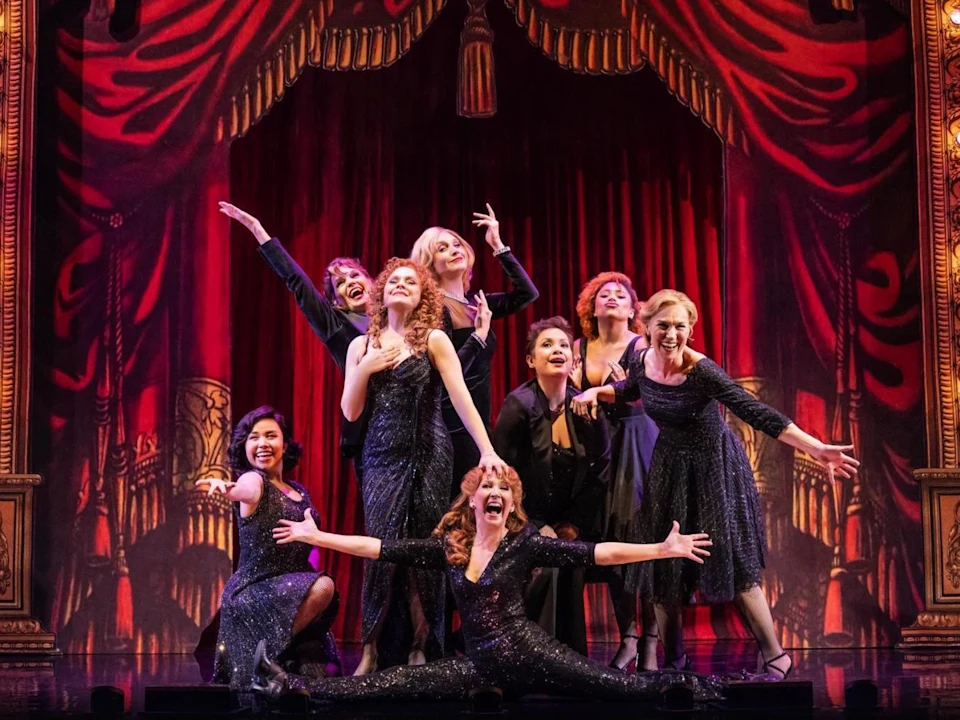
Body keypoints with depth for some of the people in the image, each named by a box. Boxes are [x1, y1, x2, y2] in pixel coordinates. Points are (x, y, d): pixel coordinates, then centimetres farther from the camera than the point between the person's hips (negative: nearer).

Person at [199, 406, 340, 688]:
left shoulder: (299, 492, 12)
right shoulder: (253, 480, -11)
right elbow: (241, 490, -38)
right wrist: (222, 485, -59)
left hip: (289, 594, 8)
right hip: (253, 591, -8)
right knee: (323, 586, -32)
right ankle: (269, 652, -15)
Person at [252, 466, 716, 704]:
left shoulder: (526, 544, -2)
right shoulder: (448, 547, 8)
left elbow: (596, 553, -8)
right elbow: (383, 549, 8)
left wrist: (662, 549, -16)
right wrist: (315, 536, 5)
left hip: (528, 652, -3)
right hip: (481, 664, 3)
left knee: (617, 686, -21)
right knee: (389, 685, -3)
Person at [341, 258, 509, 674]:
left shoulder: (434, 340, 0)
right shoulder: (362, 345, 9)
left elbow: (461, 399, -8)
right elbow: (350, 412, 8)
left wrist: (487, 451, -16)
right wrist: (365, 369, -7)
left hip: (427, 456, -2)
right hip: (381, 457, 2)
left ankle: (420, 650, 10)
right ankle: (373, 651, 3)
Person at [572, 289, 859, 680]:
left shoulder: (701, 371, -28)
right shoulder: (642, 361, -9)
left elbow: (757, 413, -33)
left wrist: (816, 449, -40)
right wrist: (595, 391, 0)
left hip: (714, 467, -6)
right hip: (669, 466, 6)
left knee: (732, 564, -5)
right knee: (663, 566, 8)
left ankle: (775, 658, 8)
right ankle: (672, 660, 22)